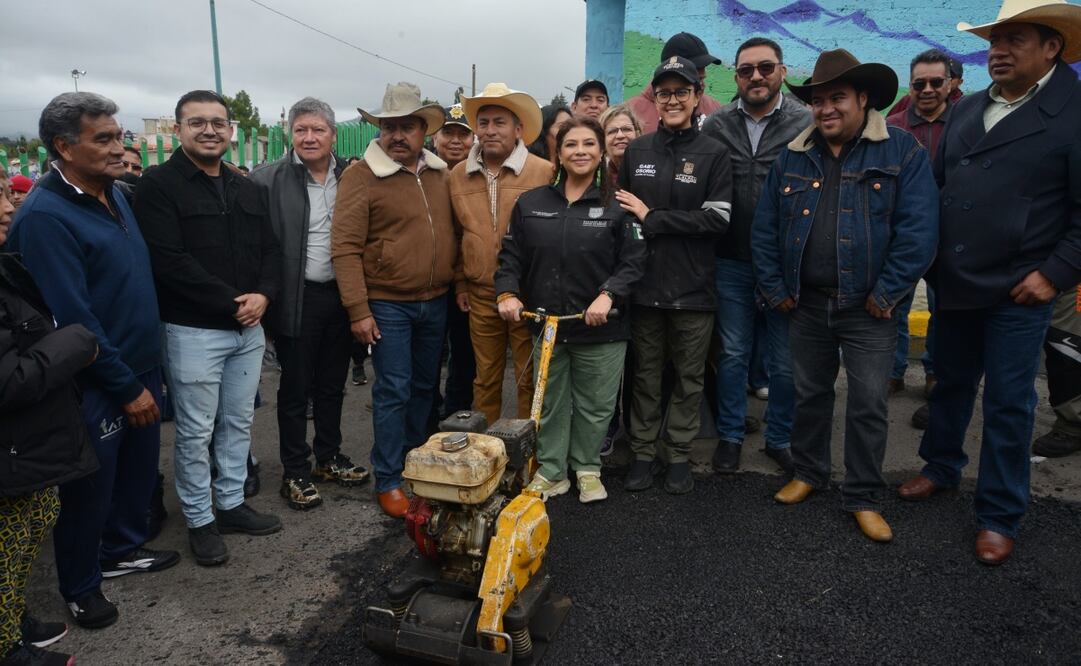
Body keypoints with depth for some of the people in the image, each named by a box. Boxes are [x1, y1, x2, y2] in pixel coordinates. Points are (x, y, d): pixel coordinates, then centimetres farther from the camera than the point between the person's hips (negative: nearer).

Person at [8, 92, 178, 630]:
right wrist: (126, 388, -17)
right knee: (89, 489, 11)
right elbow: (73, 318, -22)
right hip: (96, 387, -7)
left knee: (139, 470, 21)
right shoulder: (45, 217, -20)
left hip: (141, 368, 7)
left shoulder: (114, 193, 5)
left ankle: (122, 550, 43)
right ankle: (80, 586, 32)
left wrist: (146, 373, 13)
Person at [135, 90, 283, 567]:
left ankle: (231, 504, 30)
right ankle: (199, 520, 20)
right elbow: (170, 261, -17)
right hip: (193, 331, -6)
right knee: (195, 432, 4)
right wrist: (231, 303, -17)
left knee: (239, 423, 15)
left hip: (249, 329, 6)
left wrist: (263, 295, -9)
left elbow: (270, 250, 10)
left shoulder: (248, 190, 13)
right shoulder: (158, 186, -7)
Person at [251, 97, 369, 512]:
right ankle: (295, 473, 21)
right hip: (298, 299, -4)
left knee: (332, 384, 17)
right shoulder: (269, 179, -7)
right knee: (295, 389, 8)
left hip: (342, 295, 4)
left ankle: (329, 458, 34)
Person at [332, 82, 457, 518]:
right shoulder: (362, 175, -9)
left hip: (436, 302, 5)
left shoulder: (438, 173, 8)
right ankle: (389, 481, 11)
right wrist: (358, 310, -16)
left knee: (425, 386, 15)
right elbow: (344, 248, -13)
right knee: (393, 391, -2)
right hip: (388, 305, -5)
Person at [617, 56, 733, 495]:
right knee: (645, 373, 11)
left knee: (689, 377, 9)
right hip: (644, 283, 2)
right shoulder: (636, 151, 6)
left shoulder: (714, 154, -2)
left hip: (693, 288, -1)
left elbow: (717, 218, -11)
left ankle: (679, 454, 25)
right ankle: (642, 452, 25)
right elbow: (622, 212, 8)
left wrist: (652, 218, -12)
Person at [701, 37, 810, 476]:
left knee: (785, 361, 9)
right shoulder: (716, 126, 2)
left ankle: (780, 439, 27)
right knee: (733, 354, 13)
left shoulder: (806, 125, -5)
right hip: (731, 263, 2)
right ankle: (730, 435, 28)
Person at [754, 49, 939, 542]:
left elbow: (918, 230, -13)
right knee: (809, 394, 16)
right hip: (807, 304, 3)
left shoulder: (903, 151, -6)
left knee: (868, 406, 4)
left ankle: (864, 498, 20)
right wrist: (775, 290, 0)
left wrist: (887, 295, -15)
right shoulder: (793, 158, 5)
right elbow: (764, 229, 5)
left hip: (868, 310, -3)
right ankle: (808, 472, 35)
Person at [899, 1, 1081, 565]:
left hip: (1018, 293, -5)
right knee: (950, 384, 19)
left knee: (1008, 404, 5)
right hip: (953, 286, 5)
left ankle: (999, 516, 20)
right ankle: (941, 467, 40)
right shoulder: (965, 111, 9)